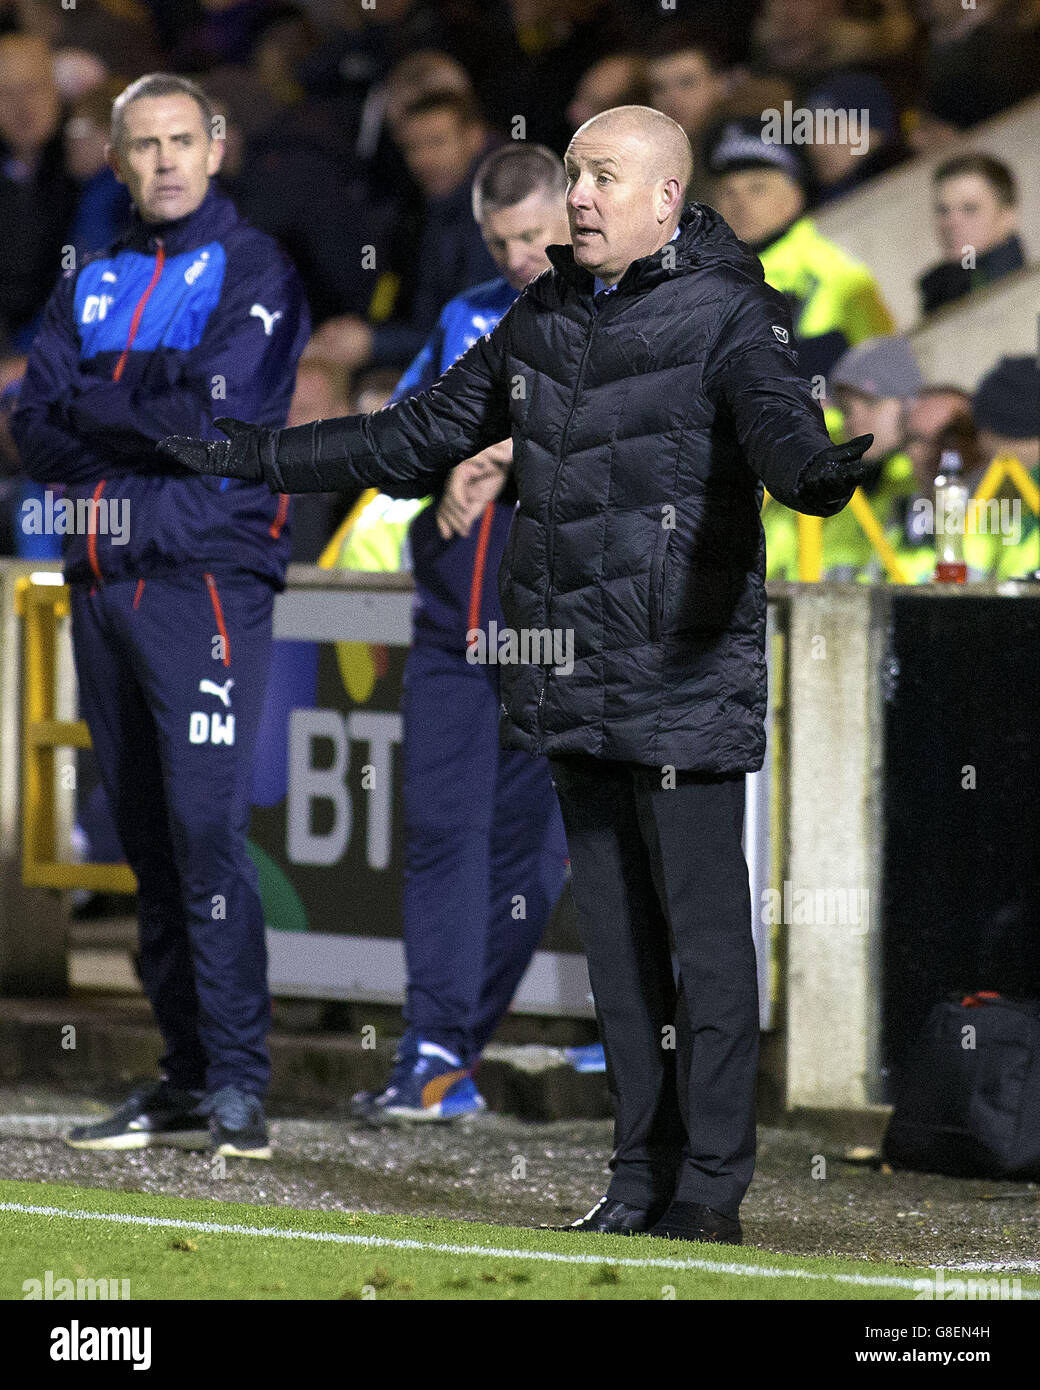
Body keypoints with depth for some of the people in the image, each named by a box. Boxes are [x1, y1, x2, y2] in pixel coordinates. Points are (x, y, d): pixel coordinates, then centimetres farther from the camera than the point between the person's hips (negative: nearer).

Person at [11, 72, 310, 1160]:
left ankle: (239, 1087, -14)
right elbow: (37, 436, 7)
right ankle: (185, 1081, 11)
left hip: (206, 576, -6)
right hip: (101, 582, 6)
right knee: (146, 844, 7)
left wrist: (97, 404, -3)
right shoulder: (90, 286, 18)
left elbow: (221, 404, -14)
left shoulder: (255, 270, 1)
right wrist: (156, 413, -8)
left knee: (206, 829, -14)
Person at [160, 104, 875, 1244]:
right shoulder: (543, 319, 13)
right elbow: (418, 436, 23)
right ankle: (641, 1174, 16)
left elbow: (777, 420, -26)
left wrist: (814, 472, -51)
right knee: (613, 928, 9)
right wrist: (253, 459, 24)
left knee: (703, 924, -5)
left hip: (684, 673, -7)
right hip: (574, 679, 7)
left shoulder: (727, 315, -7)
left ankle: (712, 1186, -1)